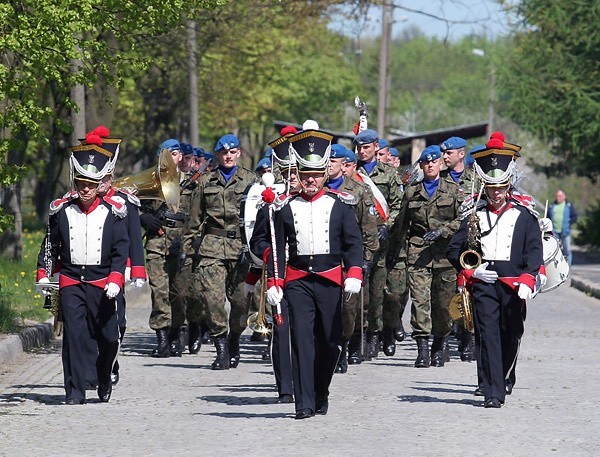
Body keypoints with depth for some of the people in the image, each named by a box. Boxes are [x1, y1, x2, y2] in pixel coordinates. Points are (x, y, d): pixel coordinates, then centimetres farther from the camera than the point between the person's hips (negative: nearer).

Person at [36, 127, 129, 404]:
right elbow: (50, 245, 12)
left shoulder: (113, 212, 0)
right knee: (75, 334, -11)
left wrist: (115, 280, -11)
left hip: (102, 284, 0)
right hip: (70, 283, 0)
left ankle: (104, 382, 31)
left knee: (107, 338, 6)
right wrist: (44, 275, 3)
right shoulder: (61, 211, 4)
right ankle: (76, 391, -11)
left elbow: (121, 249, 0)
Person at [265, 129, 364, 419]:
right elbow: (276, 248, 9)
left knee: (330, 341, 5)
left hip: (330, 280, 0)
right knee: (302, 339, -9)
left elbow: (354, 242, 2)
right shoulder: (286, 208, 8)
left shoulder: (339, 206, 6)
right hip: (297, 281, 0)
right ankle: (304, 403, -11)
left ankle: (321, 394, 25)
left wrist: (354, 274, -12)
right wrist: (273, 283, 1)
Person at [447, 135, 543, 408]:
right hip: (483, 283, 0)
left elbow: (534, 250, -1)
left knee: (511, 336, 12)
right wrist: (471, 271, -5)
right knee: (488, 336, -9)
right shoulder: (474, 215, 8)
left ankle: (505, 379, 37)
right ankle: (492, 393, -11)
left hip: (513, 284, 0)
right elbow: (454, 249, 10)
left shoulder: (524, 215, 5)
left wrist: (527, 280, -16)